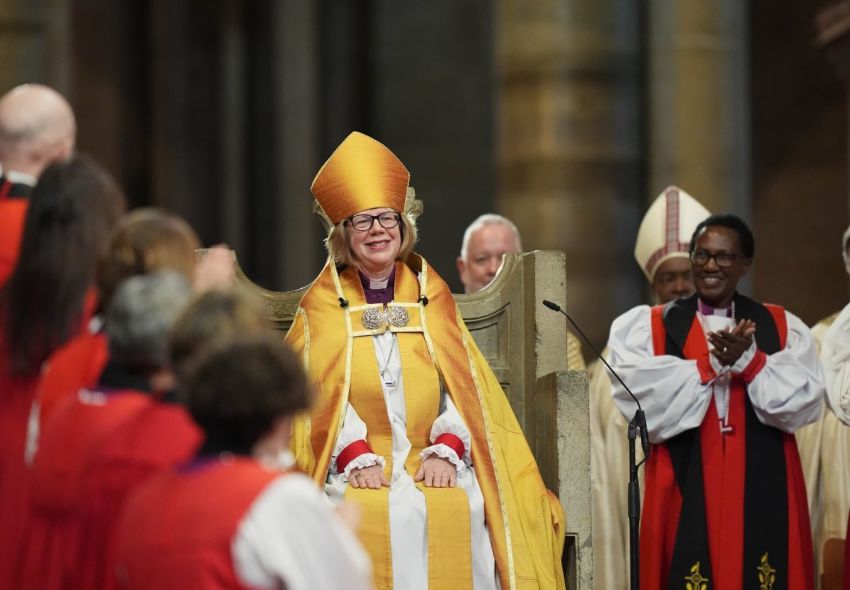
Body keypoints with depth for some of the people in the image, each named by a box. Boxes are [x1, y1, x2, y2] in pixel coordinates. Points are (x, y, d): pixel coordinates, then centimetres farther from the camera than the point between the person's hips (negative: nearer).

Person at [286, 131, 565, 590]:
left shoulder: (431, 295, 16)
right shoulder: (323, 304, 12)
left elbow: (462, 384, 8)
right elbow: (320, 389, 0)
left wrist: (444, 451, -10)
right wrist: (358, 458, -16)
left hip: (430, 463, 1)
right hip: (352, 468, -1)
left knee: (458, 511, -29)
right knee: (373, 516, -32)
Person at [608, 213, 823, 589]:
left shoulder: (783, 328, 9)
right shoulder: (646, 328, 5)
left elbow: (804, 403, -4)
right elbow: (644, 403, -10)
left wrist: (749, 361, -16)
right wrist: (710, 365, -16)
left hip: (763, 494, 1)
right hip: (686, 492, -1)